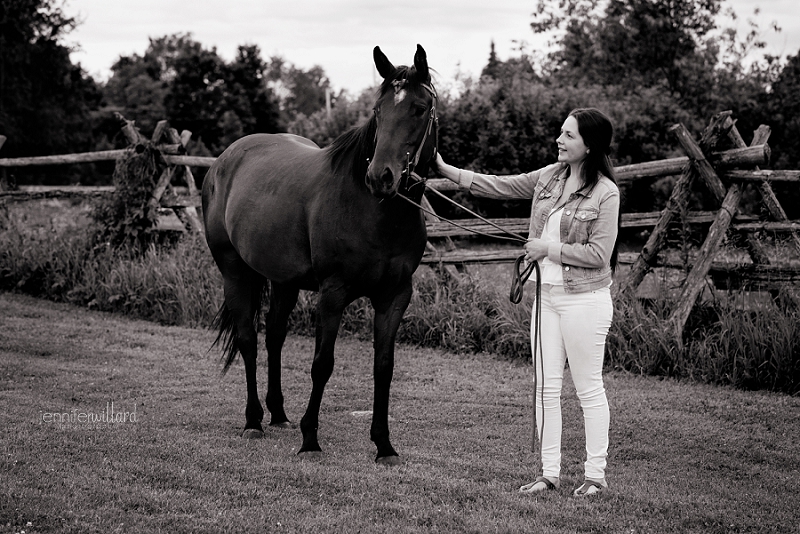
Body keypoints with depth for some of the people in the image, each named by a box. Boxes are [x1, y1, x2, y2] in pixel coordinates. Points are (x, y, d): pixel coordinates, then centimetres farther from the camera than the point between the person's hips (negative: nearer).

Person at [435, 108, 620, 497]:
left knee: (588, 388, 2)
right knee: (546, 387, 9)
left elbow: (598, 254, -16)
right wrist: (446, 171, 1)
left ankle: (595, 474, 11)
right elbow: (498, 187, 8)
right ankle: (550, 471, 16)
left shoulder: (605, 193, -13)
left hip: (584, 300, -7)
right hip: (547, 294, 7)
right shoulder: (549, 177, 7)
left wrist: (549, 248, -14)